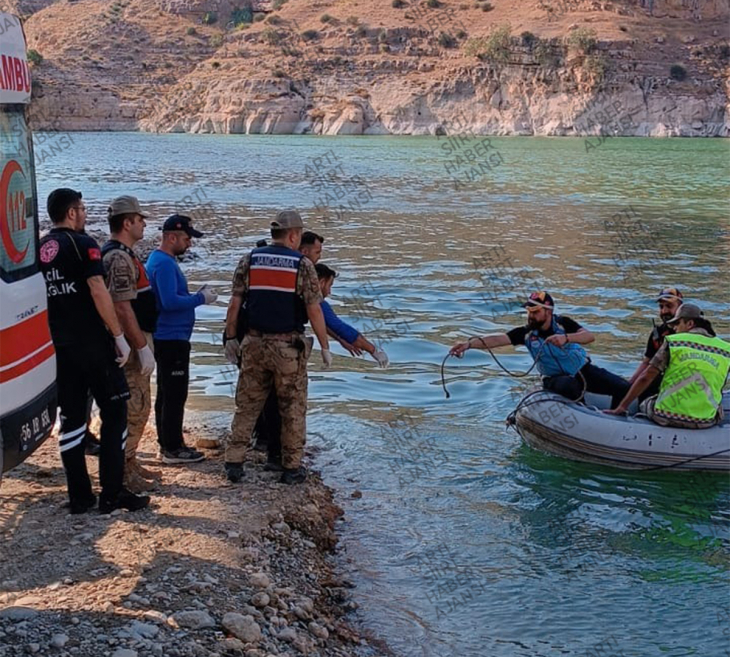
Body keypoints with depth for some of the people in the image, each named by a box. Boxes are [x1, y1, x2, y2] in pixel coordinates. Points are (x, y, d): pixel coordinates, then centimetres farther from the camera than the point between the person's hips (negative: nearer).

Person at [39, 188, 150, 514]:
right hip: (93, 344, -7)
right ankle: (112, 494, -1)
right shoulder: (82, 244, -9)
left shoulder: (40, 249, 11)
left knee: (71, 417, 8)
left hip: (60, 346, 7)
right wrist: (119, 336, -13)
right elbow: (98, 293, -18)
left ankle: (79, 496, 11)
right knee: (114, 413, 1)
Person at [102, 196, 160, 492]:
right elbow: (122, 308, -24)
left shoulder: (123, 254, 16)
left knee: (137, 406, 16)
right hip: (130, 342, -11)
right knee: (134, 408, -7)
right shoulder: (119, 258, -18)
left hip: (135, 339, 11)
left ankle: (129, 462, 25)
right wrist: (143, 347, -23)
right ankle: (122, 472, -2)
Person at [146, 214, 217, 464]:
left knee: (166, 393, 16)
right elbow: (170, 302, -26)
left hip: (167, 338, 11)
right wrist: (200, 298, -16)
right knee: (175, 395, -5)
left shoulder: (160, 260, 15)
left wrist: (196, 295, 8)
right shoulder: (164, 263, -18)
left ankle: (167, 444, 24)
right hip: (172, 339, -11)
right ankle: (173, 449, 1)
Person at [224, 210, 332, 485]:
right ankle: (292, 468, 12)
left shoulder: (249, 260, 3)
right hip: (289, 346, -3)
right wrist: (325, 347, -1)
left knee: (246, 405, 11)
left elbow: (235, 304, 2)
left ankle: (234, 462, 10)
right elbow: (314, 310, -8)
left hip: (254, 343, 3)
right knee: (293, 408, 8)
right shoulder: (302, 264, -6)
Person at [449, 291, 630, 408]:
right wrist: (469, 343, -37)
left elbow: (589, 336, -26)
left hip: (585, 370, 1)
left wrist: (566, 338, -45)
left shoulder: (562, 323, -12)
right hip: (558, 378, -1)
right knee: (571, 388, -39)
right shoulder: (526, 333, -10)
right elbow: (497, 339, -22)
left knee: (624, 388, -11)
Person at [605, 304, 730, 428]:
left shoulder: (672, 342, -3)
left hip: (667, 417, -1)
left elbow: (645, 378, -4)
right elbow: (718, 388, 14)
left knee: (644, 405, 30)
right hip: (706, 422, 2)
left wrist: (622, 407, 2)